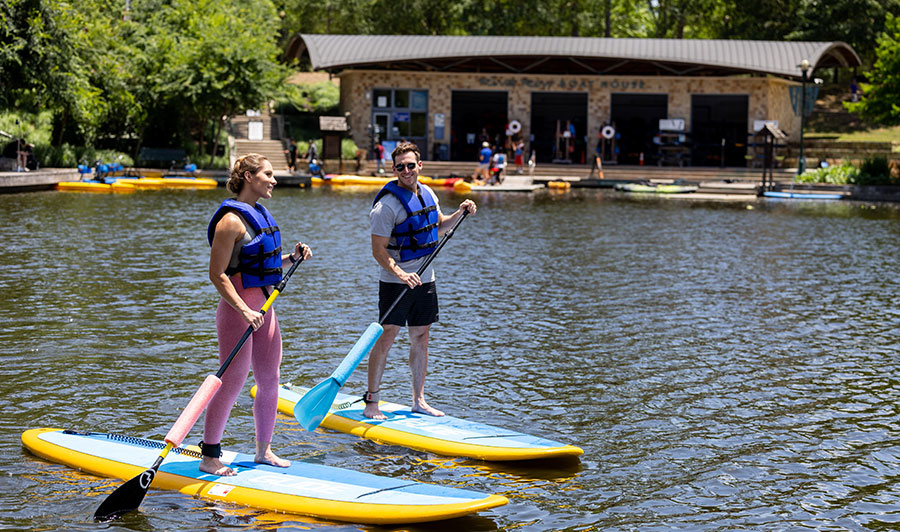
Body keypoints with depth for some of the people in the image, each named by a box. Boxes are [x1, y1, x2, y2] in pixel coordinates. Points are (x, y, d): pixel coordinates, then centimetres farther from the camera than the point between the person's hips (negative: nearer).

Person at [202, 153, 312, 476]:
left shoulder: (259, 214, 13)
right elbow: (217, 274, -18)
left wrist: (293, 258, 8)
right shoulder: (231, 220, -15)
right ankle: (209, 457, 5)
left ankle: (264, 450, 24)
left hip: (263, 307, 9)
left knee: (270, 380, 12)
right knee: (232, 383, -5)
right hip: (238, 308, -9)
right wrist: (244, 311, -25)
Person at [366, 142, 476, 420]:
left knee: (420, 338, 10)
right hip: (394, 282, -7)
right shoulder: (387, 204, -16)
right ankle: (371, 402, -1)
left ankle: (419, 400, 18)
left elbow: (439, 226, 24)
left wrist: (460, 213, 7)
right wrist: (400, 274, -30)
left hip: (424, 280, 7)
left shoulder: (427, 193, 6)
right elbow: (378, 251, -17)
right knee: (386, 337, -7)